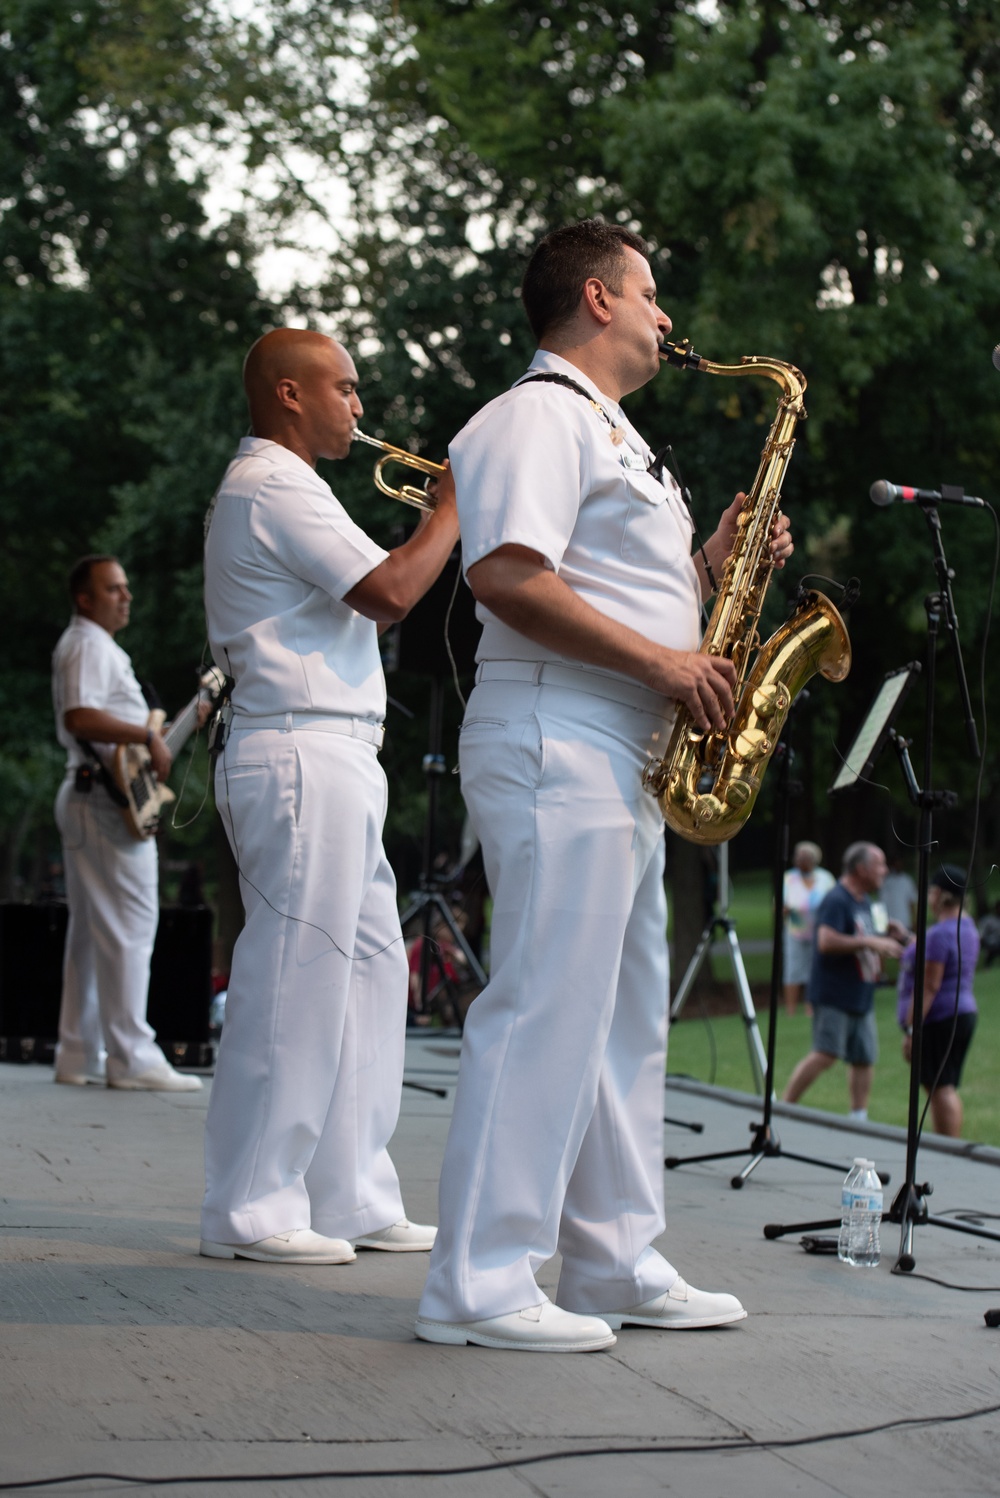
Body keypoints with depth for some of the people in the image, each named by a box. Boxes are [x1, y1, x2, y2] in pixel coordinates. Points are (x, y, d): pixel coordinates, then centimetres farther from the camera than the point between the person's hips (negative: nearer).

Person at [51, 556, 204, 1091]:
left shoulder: (93, 645, 23)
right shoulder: (88, 645, -11)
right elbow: (79, 717, -25)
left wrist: (172, 727, 21)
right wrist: (148, 736, -21)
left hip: (86, 799, 11)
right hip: (110, 802, -11)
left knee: (90, 928, 11)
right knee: (129, 923, -12)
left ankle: (80, 1055, 13)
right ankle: (131, 1058, -14)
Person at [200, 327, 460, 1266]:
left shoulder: (274, 488, 24)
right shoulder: (273, 486, -11)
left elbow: (369, 607, 23)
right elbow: (391, 592, -18)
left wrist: (444, 518, 15)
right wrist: (455, 504, -4)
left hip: (335, 762, 11)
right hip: (299, 756, -11)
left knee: (370, 968, 11)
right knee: (294, 979, -8)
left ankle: (350, 1198, 15)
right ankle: (251, 1211, -3)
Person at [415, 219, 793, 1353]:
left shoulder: (607, 433, 26)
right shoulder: (539, 417, -7)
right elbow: (507, 578, -21)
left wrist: (713, 565, 12)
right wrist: (661, 661, -19)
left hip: (625, 761, 11)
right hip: (555, 744, -11)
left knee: (622, 1016, 11)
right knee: (545, 1007, -12)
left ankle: (613, 1266, 18)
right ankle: (478, 1284, -10)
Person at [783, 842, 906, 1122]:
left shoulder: (864, 901, 18)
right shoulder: (836, 901, -14)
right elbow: (827, 941, -27)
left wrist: (887, 936, 10)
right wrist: (870, 942, -25)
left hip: (861, 997, 9)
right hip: (834, 996, -9)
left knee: (864, 1059, 8)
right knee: (826, 1055, -15)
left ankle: (859, 1119, 14)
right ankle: (783, 1108, -8)